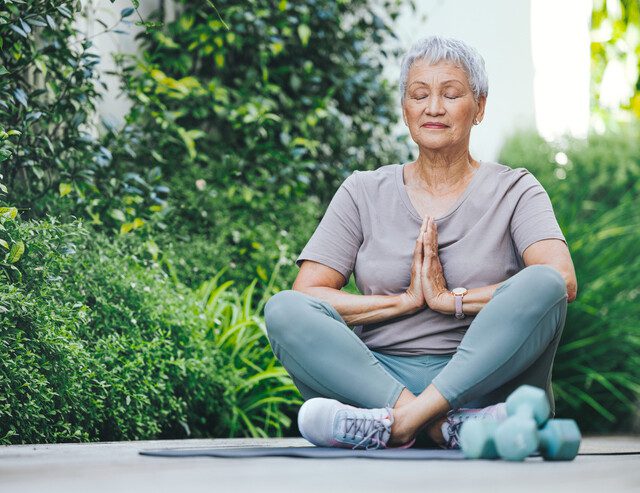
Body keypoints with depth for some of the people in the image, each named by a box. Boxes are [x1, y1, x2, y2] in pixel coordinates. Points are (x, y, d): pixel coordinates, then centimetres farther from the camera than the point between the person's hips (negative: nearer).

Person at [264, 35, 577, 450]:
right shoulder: (365, 193, 14)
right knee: (284, 311, -23)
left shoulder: (514, 191, 8)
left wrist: (451, 299, -13)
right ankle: (450, 426, -37)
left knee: (540, 285, -29)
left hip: (483, 380, -1)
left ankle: (401, 420, -37)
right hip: (378, 375, 2)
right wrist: (406, 301, -8)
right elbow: (305, 295, 1)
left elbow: (563, 281, -12)